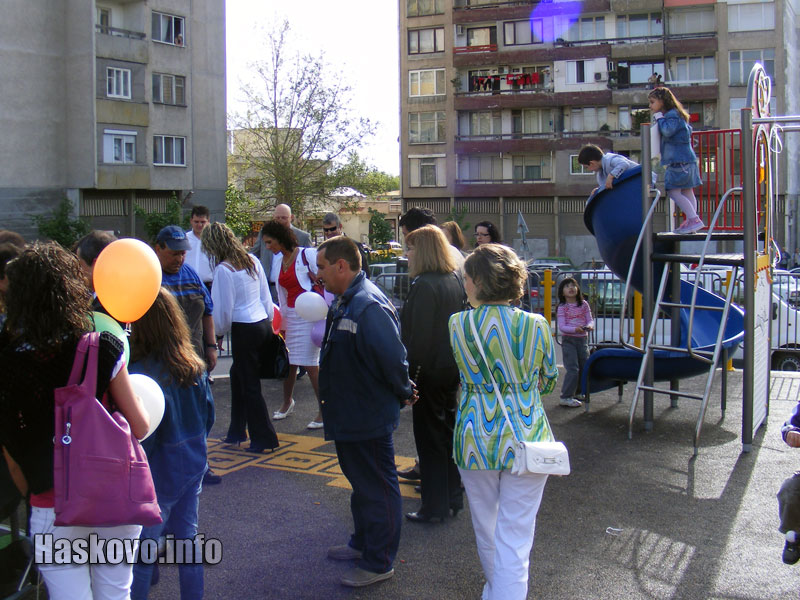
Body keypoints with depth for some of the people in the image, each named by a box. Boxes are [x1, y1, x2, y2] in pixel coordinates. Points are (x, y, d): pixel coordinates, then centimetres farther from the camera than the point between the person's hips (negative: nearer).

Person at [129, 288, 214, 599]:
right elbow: (208, 414, 8)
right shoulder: (194, 366, -1)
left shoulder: (141, 372, -22)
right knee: (188, 538, 17)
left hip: (159, 472, -7)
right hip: (193, 466, 7)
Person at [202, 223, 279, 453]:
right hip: (263, 324, 8)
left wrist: (219, 331, 7)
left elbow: (223, 309, -11)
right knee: (237, 374, 21)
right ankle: (237, 432, 31)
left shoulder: (223, 270, -14)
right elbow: (266, 296, 12)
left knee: (249, 384, 3)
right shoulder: (252, 260, 7)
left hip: (244, 329, -8)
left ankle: (264, 438, 11)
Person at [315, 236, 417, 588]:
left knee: (377, 489, 5)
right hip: (350, 416, 10)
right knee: (360, 483, 24)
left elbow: (393, 359, -29)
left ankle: (379, 563, 19)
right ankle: (363, 543, 42)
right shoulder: (344, 302, 6)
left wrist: (403, 393, -12)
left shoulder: (368, 307, -27)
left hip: (369, 420, -10)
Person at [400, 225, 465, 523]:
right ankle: (453, 497, 28)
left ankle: (435, 506, 10)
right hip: (452, 369, 8)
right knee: (448, 430, 18)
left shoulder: (424, 285, -20)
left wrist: (409, 374, -17)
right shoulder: (455, 281, 7)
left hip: (430, 372, -8)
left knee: (430, 437, 2)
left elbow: (418, 336, -22)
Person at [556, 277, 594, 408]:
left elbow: (590, 320, 3)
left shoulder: (584, 304, 4)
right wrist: (575, 329, -30)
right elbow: (562, 327, -13)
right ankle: (566, 397, -5)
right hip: (568, 340, -5)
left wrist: (590, 326, -21)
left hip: (583, 339, 5)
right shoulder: (562, 307, -7)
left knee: (585, 367, 12)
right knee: (573, 369, -11)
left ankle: (579, 392, 32)